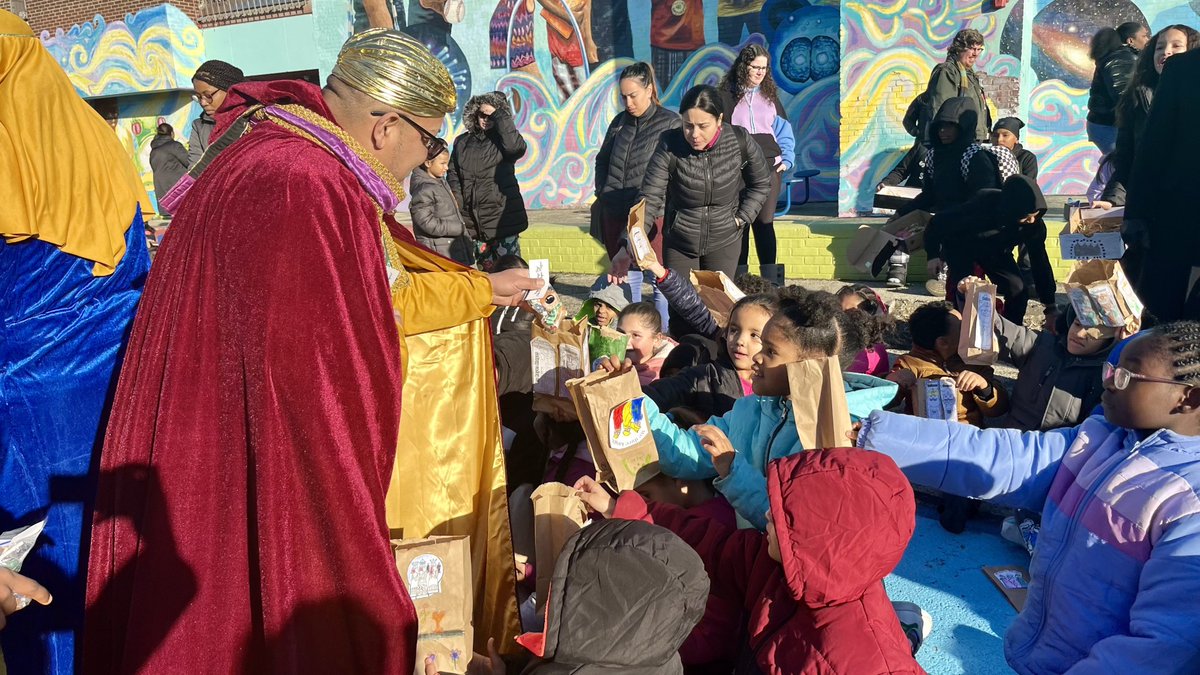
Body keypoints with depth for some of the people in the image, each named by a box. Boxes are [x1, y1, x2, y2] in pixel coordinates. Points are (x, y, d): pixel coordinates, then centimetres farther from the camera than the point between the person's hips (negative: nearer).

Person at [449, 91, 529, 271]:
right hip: (472, 221, 4)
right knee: (484, 270, 14)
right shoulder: (462, 142, 11)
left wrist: (500, 116, -17)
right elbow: (453, 175, 11)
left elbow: (517, 147, -24)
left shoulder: (502, 139, 0)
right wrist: (457, 207, -2)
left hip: (502, 219, -4)